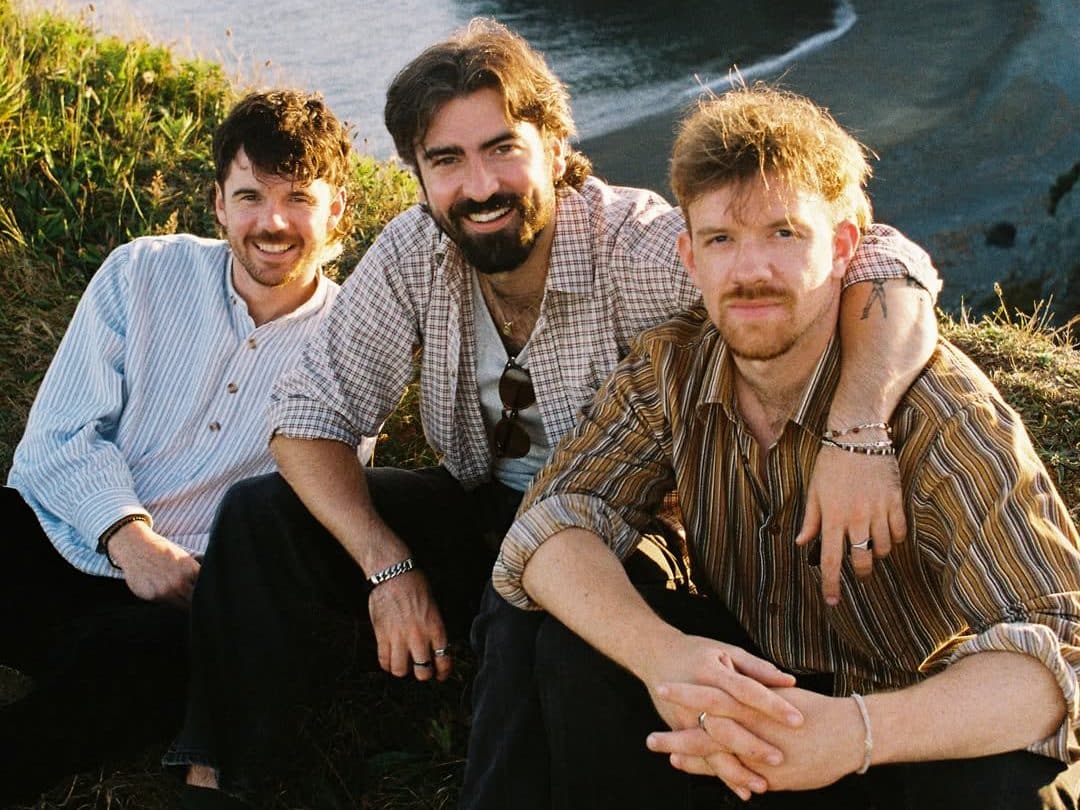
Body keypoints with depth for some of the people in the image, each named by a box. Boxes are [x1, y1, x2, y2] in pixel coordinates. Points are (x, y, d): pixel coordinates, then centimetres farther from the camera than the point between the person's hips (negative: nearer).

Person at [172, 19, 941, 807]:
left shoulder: (640, 246, -25)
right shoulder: (413, 254, -10)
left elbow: (889, 269, -33)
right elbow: (312, 412, -7)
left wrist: (855, 435, -51)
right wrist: (387, 567, -22)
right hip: (480, 513, 5)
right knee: (259, 517, -10)